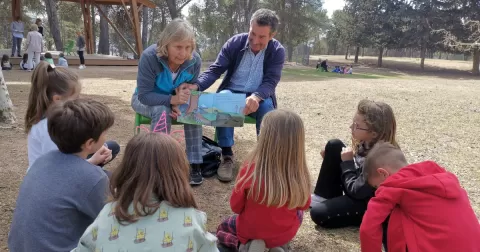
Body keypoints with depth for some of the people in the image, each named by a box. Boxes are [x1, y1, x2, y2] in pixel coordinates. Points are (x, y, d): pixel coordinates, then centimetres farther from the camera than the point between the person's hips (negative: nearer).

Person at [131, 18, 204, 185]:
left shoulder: (194, 60, -20)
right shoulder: (149, 57, -31)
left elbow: (191, 90, -9)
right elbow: (144, 95, -32)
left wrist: (179, 102, -32)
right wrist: (172, 99, -47)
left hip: (175, 100, 3)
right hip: (145, 100, -3)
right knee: (162, 112, -37)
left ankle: (195, 164, -21)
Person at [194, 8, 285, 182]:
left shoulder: (277, 51, -11)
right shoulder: (235, 43, -9)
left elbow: (270, 82, -19)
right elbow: (215, 70, -13)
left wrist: (256, 96, -43)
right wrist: (196, 86, -34)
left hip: (259, 97, 0)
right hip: (232, 93, 1)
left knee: (267, 105, -34)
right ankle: (227, 155, -26)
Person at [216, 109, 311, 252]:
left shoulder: (251, 168, -29)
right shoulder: (299, 173, -23)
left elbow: (235, 206, -13)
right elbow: (304, 205, -3)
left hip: (251, 230, -1)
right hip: (286, 232, 2)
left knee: (223, 228, 31)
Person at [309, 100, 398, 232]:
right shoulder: (368, 144, -9)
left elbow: (356, 191, -27)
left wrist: (347, 163, -17)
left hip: (369, 203, -9)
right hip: (358, 189, 9)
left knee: (318, 213, -22)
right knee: (334, 146, -2)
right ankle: (324, 197, 6)